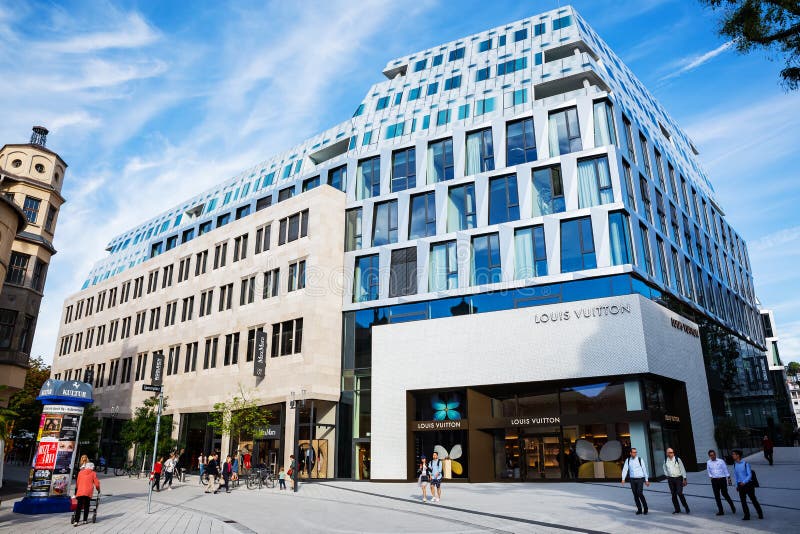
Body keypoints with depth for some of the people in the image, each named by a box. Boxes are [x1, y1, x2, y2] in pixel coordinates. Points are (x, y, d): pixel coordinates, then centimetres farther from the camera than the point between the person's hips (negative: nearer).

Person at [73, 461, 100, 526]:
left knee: (79, 507, -1)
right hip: (88, 492, -2)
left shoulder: (80, 473, 14)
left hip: (80, 492, 2)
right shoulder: (93, 473, 7)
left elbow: (77, 483, 22)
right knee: (86, 506, 9)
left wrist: (76, 490, 39)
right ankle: (85, 520, 13)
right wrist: (98, 490, 24)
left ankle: (76, 521, -11)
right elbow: (96, 483, 6)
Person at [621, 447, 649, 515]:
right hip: (632, 480, 3)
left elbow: (644, 469, -2)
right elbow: (625, 469, -2)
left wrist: (646, 480, -2)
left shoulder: (640, 459, -5)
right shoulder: (628, 460, 2)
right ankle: (639, 510, 18)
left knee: (640, 493, -14)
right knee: (635, 495, 5)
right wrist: (623, 479, -12)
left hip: (640, 479, -3)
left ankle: (645, 508, 5)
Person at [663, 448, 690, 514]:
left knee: (679, 493, -12)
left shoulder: (677, 459, -8)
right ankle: (677, 509, 16)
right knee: (673, 494, 5)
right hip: (670, 479, 4)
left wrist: (684, 478, -6)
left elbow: (682, 469, -5)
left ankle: (686, 507, 8)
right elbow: (665, 469, 19)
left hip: (678, 478, -4)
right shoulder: (665, 460, 3)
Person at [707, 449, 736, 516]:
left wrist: (728, 478, 0)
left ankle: (732, 507, 26)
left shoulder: (721, 461, -4)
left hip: (722, 479, -3)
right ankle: (720, 511, 11)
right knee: (716, 496, 3)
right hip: (714, 480, 3)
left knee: (724, 494, -1)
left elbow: (725, 470, 2)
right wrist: (711, 477, 0)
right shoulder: (708, 463, 4)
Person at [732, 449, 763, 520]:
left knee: (753, 499, 5)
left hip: (748, 484, -5)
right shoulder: (734, 465, 5)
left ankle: (760, 514, 21)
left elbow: (749, 475, -12)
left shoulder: (745, 463, -12)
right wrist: (737, 485, 13)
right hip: (740, 485, 5)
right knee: (743, 501, 4)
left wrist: (744, 482, -21)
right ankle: (746, 516, 11)